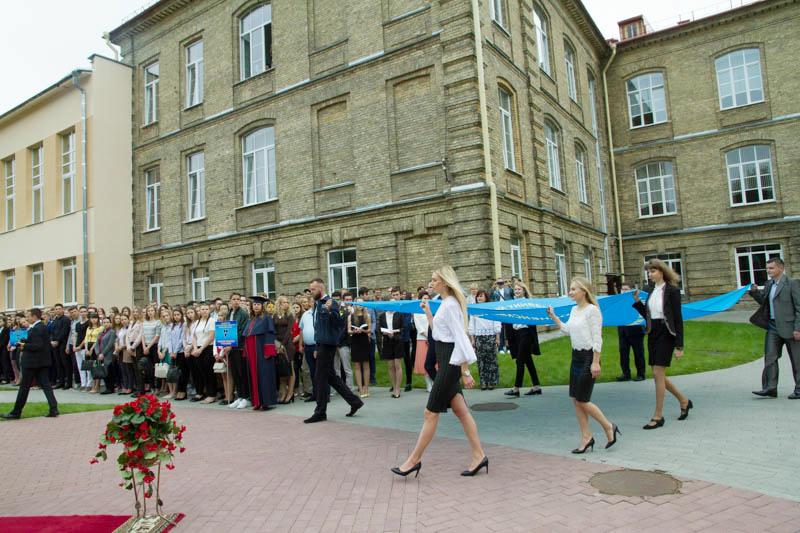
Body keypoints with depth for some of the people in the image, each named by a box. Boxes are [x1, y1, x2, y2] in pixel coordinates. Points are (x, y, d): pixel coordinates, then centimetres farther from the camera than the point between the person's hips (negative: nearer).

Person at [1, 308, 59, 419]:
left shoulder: (35, 329, -17)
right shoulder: (44, 327, 11)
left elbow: (37, 346, -23)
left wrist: (24, 345, -9)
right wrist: (24, 343, 11)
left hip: (32, 362, -8)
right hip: (43, 361, 8)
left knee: (24, 387, 4)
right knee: (45, 384, 5)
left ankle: (16, 412, 15)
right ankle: (53, 409, -1)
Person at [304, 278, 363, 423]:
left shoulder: (330, 303, -13)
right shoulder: (317, 304, 14)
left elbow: (339, 323, -22)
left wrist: (329, 310, -37)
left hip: (327, 345, -9)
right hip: (322, 344, 9)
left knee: (320, 379, -3)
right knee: (331, 376, 13)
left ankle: (320, 412, 8)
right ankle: (354, 401, 19)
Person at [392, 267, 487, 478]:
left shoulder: (450, 305, -15)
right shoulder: (445, 304, 15)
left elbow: (460, 338, -19)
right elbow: (438, 333, 21)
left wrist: (465, 371, -21)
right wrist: (428, 312, 17)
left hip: (450, 362, -10)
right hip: (446, 361, 10)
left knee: (431, 413, -3)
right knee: (461, 411, 11)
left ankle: (414, 460, 6)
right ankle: (479, 456, 17)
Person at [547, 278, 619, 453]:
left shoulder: (592, 310, -13)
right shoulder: (574, 310, 11)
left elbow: (597, 338, -16)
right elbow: (566, 329, 19)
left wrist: (595, 362, -18)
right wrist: (553, 316, 15)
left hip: (589, 356, -8)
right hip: (576, 356, 8)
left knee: (582, 400, -4)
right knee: (576, 399, 8)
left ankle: (609, 427, 17)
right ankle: (586, 437, 18)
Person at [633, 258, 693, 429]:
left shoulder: (672, 290, -9)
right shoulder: (652, 290, 11)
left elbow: (678, 319, -11)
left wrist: (679, 346, -13)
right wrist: (637, 301, 2)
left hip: (665, 334, -7)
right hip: (653, 334, 7)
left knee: (658, 373, -7)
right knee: (658, 375, 10)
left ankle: (658, 416, 3)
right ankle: (683, 401, 32)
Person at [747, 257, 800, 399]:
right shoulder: (769, 285, 12)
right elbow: (764, 303, 20)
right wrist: (755, 292, 3)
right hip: (773, 326, 7)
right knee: (770, 357, 2)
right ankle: (770, 388, 5)